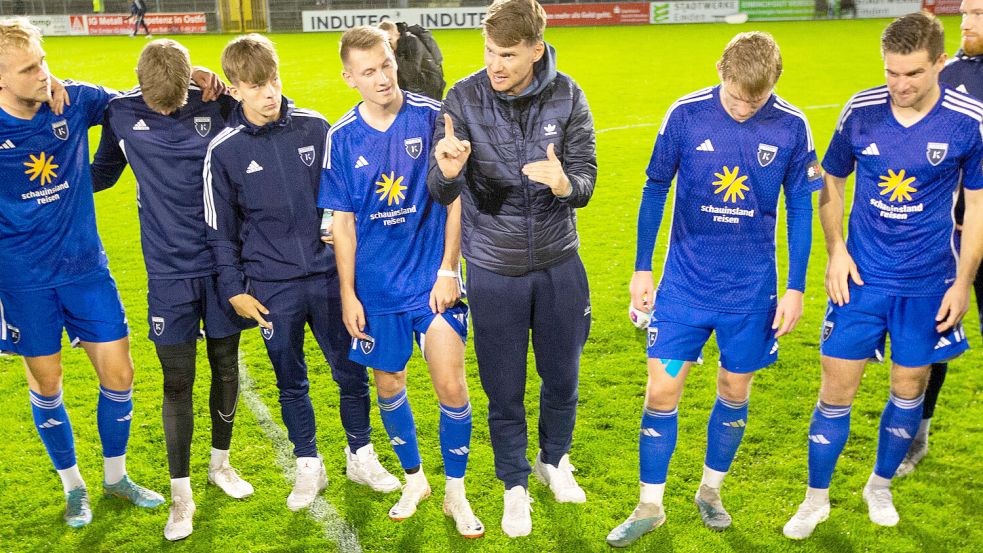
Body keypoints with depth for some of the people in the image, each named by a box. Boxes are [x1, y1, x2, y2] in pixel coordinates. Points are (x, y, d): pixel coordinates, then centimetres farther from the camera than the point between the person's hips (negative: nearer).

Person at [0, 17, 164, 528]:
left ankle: (115, 475, 29)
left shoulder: (74, 100, -6)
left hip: (85, 265, 2)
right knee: (46, 384, 10)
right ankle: (73, 484, 32)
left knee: (118, 375, 5)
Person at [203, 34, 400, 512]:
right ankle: (309, 467, 30)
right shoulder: (224, 151, -4)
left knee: (352, 373, 9)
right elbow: (220, 230, 3)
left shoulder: (314, 127, -1)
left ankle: (361, 457, 30)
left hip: (329, 275, 1)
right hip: (272, 287, -1)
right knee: (291, 383, 12)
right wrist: (233, 289, 0)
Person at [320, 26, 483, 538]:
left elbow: (456, 197, -3)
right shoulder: (342, 138, -3)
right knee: (389, 385, 12)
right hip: (375, 285, 2)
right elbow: (342, 222, 2)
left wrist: (448, 269, -7)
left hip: (432, 277, -2)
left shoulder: (432, 117, -8)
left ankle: (456, 492, 18)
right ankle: (414, 479, 36)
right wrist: (347, 293, 0)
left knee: (451, 385, -5)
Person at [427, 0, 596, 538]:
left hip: (558, 265, 2)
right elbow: (441, 194, -15)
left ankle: (554, 459, 45)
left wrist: (564, 183, -35)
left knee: (561, 378, 17)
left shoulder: (566, 97, -8)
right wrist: (448, 171, -40)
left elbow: (585, 181, -10)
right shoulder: (464, 99, -12)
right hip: (494, 270, -1)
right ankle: (515, 485, 34)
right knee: (504, 389, 10)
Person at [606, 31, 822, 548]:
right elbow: (655, 189, 1)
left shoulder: (792, 127, -7)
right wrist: (642, 269, 2)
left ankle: (710, 491, 34)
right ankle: (650, 507, 16)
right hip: (685, 282, -1)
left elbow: (799, 209, 2)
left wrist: (795, 288, 2)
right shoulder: (685, 114, -9)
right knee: (661, 390, -1)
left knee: (735, 391, 12)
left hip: (751, 289, 1)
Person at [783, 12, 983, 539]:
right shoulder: (861, 110, -7)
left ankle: (880, 486, 36)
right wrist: (835, 249, -4)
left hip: (927, 283, 0)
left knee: (908, 388, 13)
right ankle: (816, 499, 19)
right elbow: (831, 181, 7)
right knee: (837, 387, 2)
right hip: (862, 276, 0)